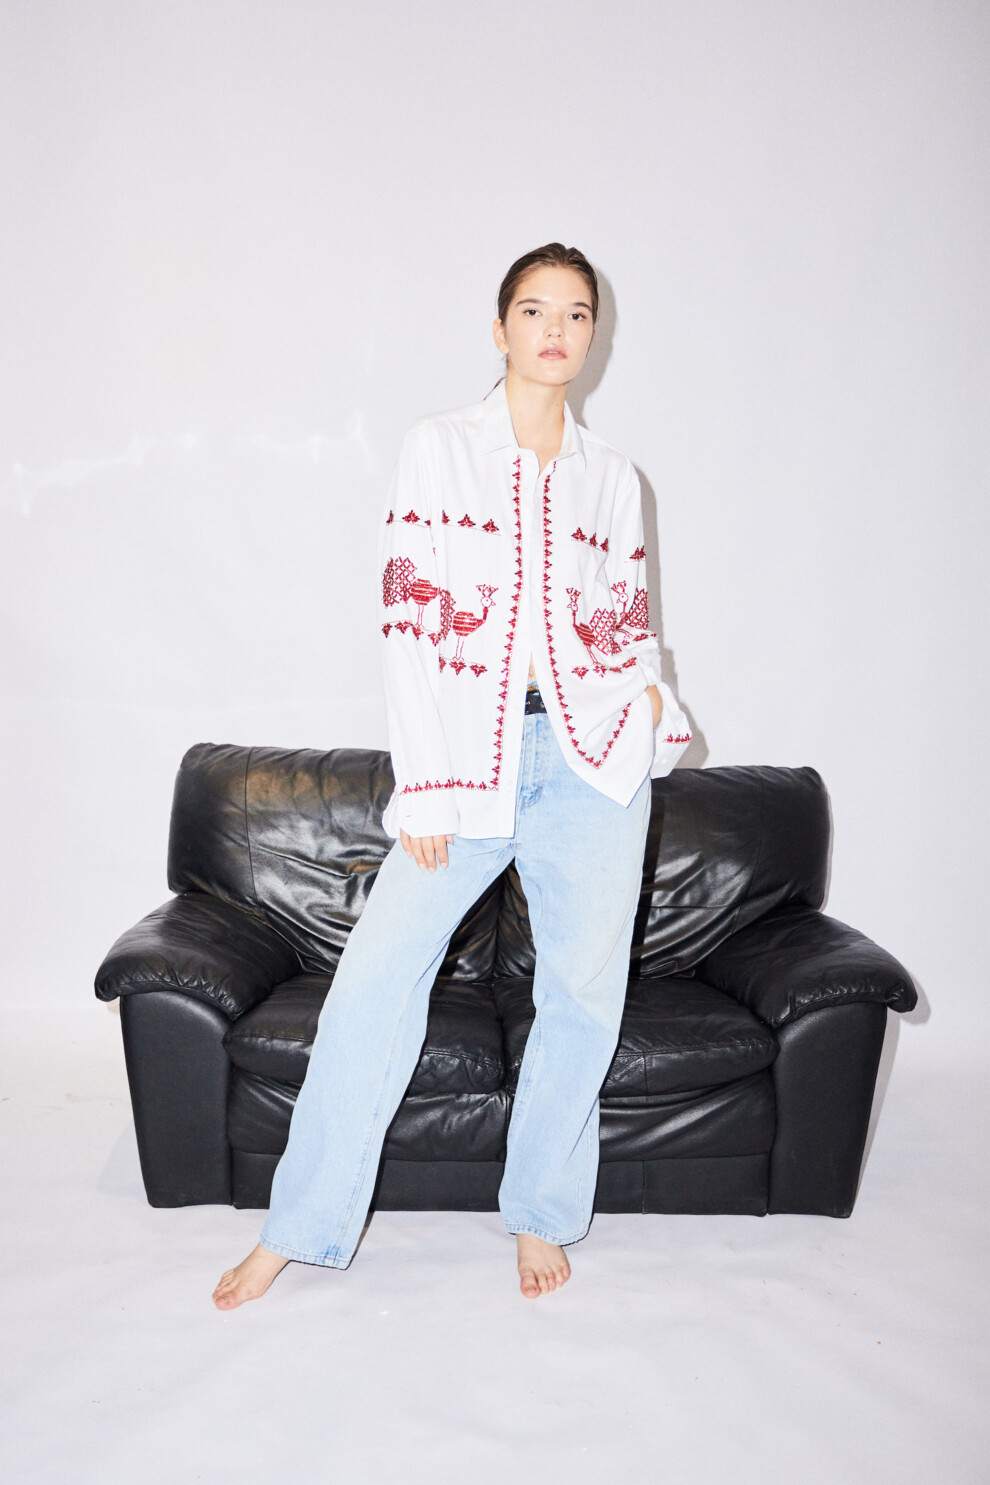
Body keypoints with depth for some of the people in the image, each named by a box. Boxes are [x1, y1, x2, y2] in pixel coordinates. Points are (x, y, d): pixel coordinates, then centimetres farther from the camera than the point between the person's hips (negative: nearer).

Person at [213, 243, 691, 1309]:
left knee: (584, 991, 5)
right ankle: (300, 1229, 12)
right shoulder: (439, 448, 2)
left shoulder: (612, 476, 11)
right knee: (375, 977, -6)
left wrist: (649, 694, -2)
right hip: (474, 749, -2)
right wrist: (422, 784, -10)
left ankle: (541, 1214, 26)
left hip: (596, 753, 3)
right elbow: (408, 622, -5)